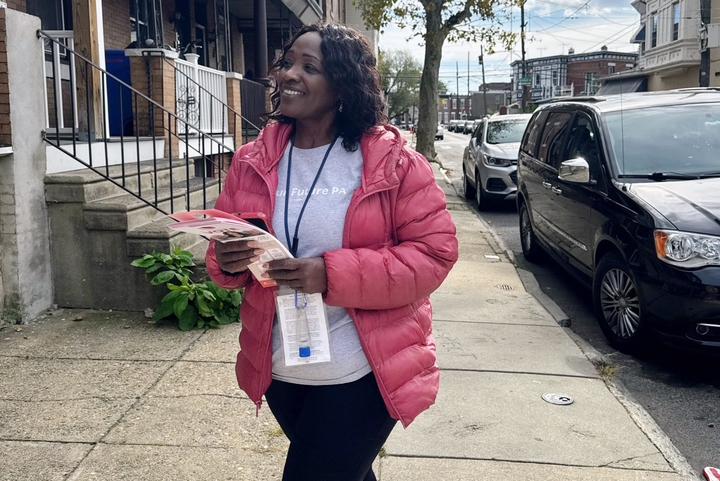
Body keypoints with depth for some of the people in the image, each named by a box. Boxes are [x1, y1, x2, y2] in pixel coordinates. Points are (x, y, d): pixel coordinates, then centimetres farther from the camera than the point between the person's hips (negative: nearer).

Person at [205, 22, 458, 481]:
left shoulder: (393, 161, -14)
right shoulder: (253, 162, -1)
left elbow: (434, 252, -16)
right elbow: (223, 247, 7)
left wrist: (333, 274, -27)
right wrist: (228, 263, -19)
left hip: (363, 374, -5)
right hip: (279, 370, 5)